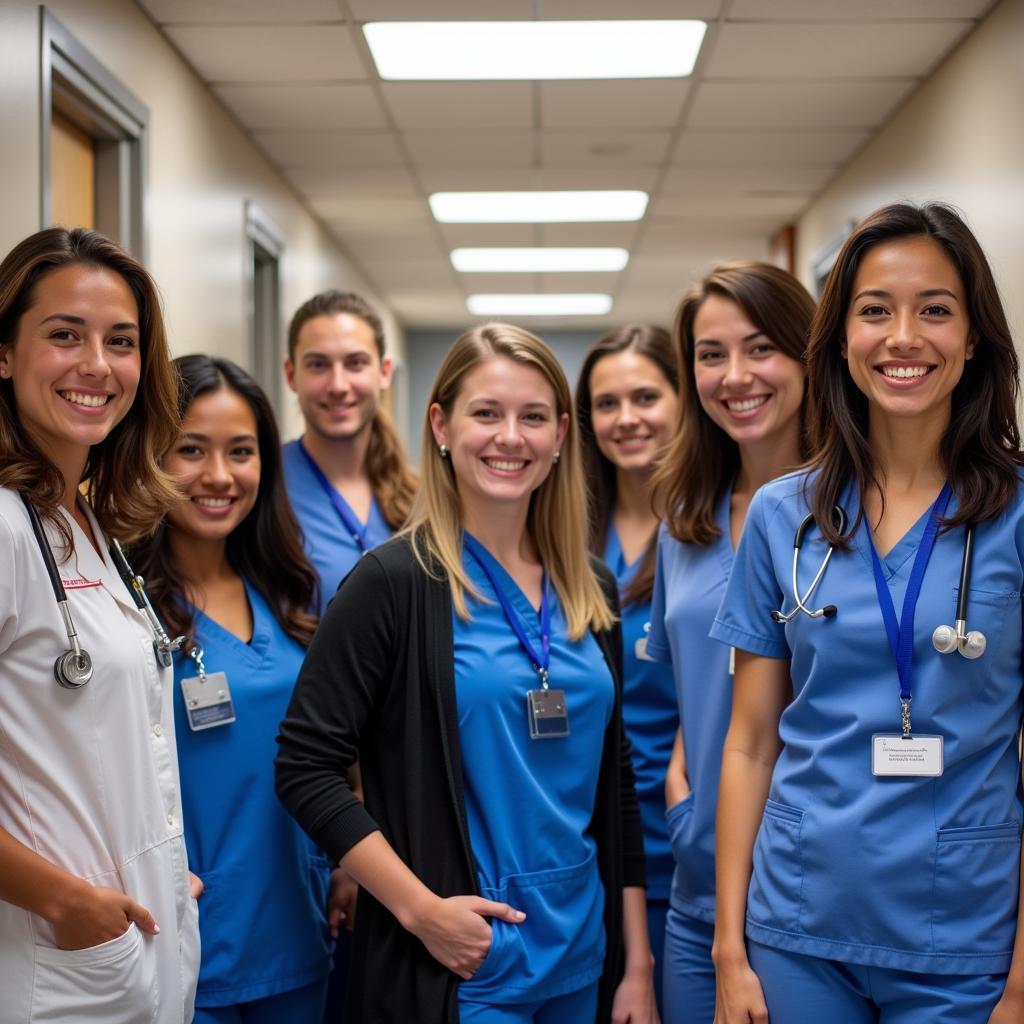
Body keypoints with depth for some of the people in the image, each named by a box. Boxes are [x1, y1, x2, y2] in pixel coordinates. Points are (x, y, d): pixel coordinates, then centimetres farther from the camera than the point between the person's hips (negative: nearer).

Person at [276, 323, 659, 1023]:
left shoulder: (593, 591, 6)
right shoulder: (395, 582, -9)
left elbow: (614, 783, 10)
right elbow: (306, 767, -12)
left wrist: (637, 964, 7)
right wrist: (421, 909, -17)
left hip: (583, 958, 5)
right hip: (459, 968, -5)